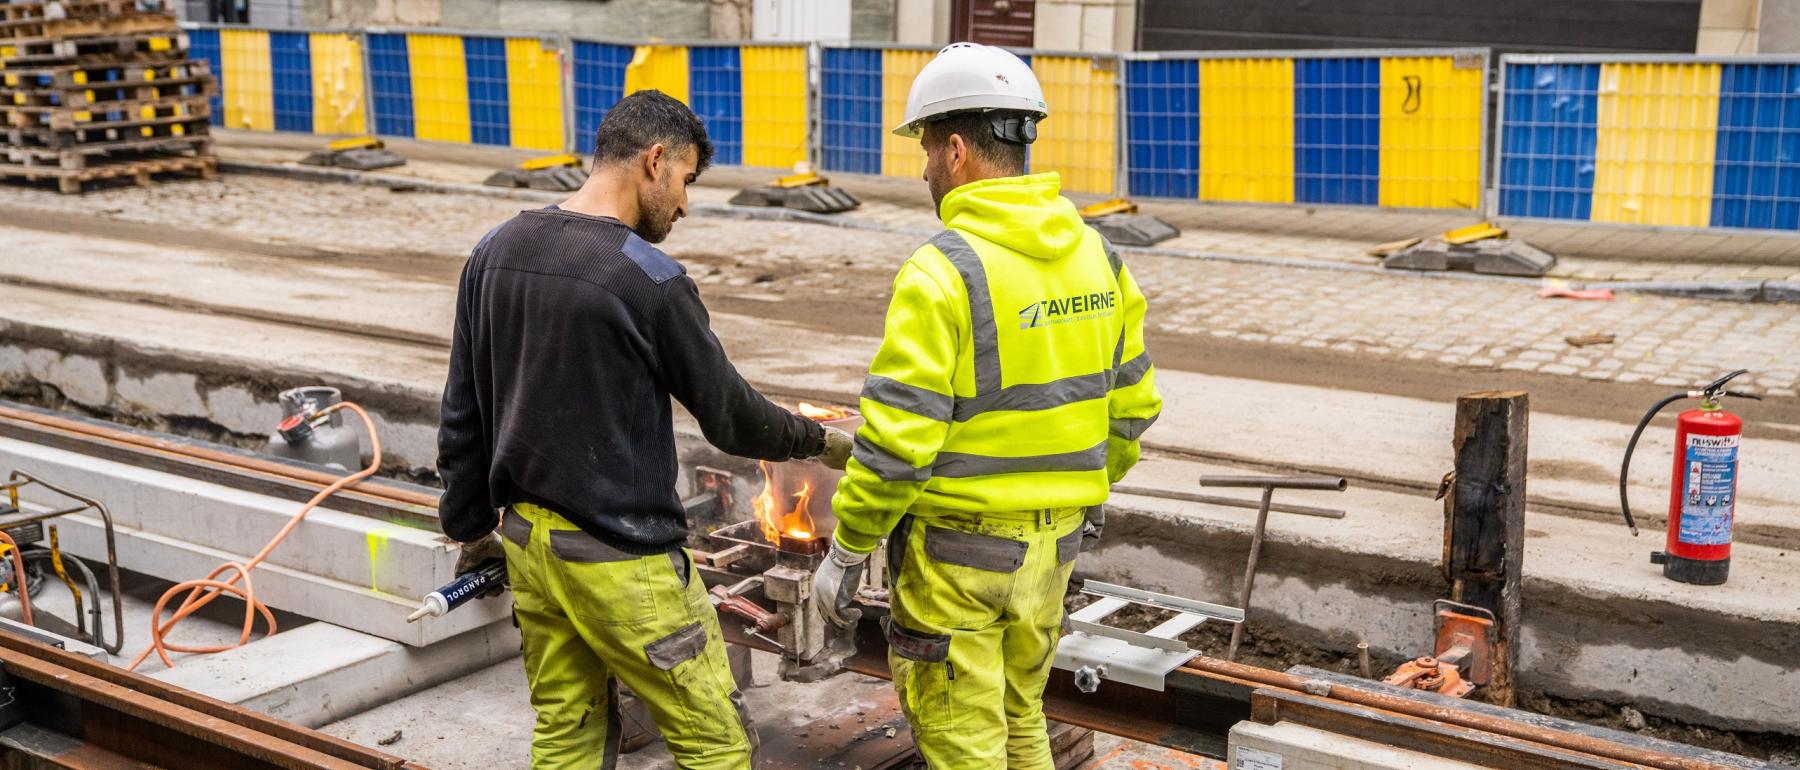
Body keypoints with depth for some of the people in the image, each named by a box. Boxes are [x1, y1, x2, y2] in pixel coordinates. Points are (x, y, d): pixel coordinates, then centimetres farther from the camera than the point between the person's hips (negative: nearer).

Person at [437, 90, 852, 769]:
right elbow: (730, 417, -7)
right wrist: (820, 441, 10)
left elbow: (463, 414, 10)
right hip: (621, 561, -7)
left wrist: (470, 528, 20)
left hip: (528, 546, 8)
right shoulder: (651, 281, -17)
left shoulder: (495, 252, 3)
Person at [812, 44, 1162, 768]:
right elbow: (1131, 403, 10)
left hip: (956, 547, -7)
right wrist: (1094, 487, 26)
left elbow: (896, 437, -22)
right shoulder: (1095, 254, 2)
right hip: (1052, 541, 7)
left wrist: (845, 552, -11)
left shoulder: (944, 270, -20)